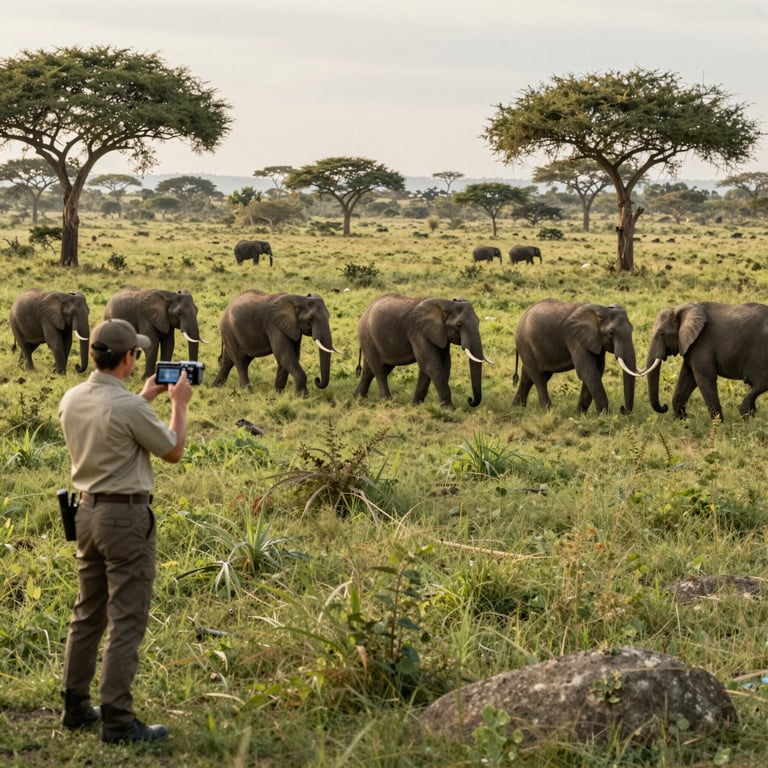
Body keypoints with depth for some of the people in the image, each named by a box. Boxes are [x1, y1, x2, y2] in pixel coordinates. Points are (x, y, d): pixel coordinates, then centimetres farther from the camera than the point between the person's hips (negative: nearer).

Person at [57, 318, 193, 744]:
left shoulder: (71, 400, 3)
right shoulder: (129, 406, -21)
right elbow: (172, 451, -6)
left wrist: (146, 397, 25)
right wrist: (179, 403, 7)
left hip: (88, 511, 8)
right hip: (126, 515, -8)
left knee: (87, 613, 17)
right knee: (126, 621, -3)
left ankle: (75, 706, 24)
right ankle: (117, 720, -1)